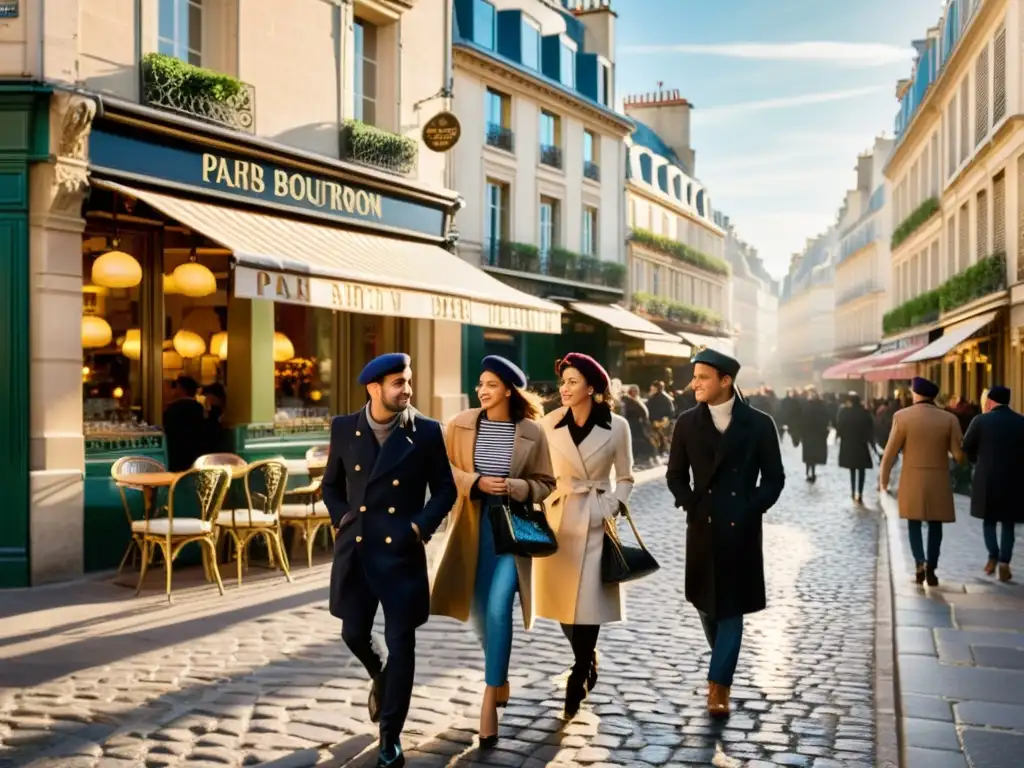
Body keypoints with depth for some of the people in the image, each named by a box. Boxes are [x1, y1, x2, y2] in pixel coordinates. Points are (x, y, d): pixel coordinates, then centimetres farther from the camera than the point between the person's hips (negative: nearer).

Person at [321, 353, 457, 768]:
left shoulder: (426, 431, -5)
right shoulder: (344, 428, 2)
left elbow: (445, 488, 3)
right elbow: (331, 483, 15)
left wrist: (422, 526, -9)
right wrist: (341, 517, 0)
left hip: (402, 552, -2)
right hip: (355, 550, 2)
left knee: (401, 645, 0)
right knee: (354, 633, 10)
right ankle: (379, 678, 46)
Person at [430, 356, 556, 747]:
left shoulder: (532, 432, -6)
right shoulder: (461, 424, -2)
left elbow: (545, 483, 1)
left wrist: (515, 487, -18)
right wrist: (476, 482, -15)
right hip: (472, 527, 3)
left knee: (498, 609, -15)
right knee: (479, 610, 13)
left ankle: (489, 700, -6)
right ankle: (499, 678, 38)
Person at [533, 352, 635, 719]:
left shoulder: (616, 426, -5)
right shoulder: (550, 423, -1)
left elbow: (625, 478, 4)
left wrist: (610, 510, -8)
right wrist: (539, 510, -4)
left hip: (595, 522, -2)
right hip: (557, 518, 3)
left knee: (587, 602, -5)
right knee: (561, 599, 8)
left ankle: (578, 679, 10)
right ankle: (588, 662, 34)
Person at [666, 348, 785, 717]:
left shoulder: (759, 424, -5)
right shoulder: (687, 423, 2)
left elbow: (774, 478, 1)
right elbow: (676, 474, 9)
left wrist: (751, 509, -7)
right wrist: (691, 504, -4)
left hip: (741, 528, -3)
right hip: (702, 527, 3)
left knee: (731, 606, 0)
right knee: (706, 601, 12)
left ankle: (719, 684, 4)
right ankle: (725, 663, 36)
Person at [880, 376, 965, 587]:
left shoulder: (902, 416, -7)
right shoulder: (949, 419, -4)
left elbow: (890, 451, -6)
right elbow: (959, 454, -6)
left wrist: (883, 479, 4)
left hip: (912, 480, -1)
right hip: (939, 480, 1)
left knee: (914, 524, 12)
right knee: (935, 525, 12)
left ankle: (920, 562, -7)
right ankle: (931, 568, 8)